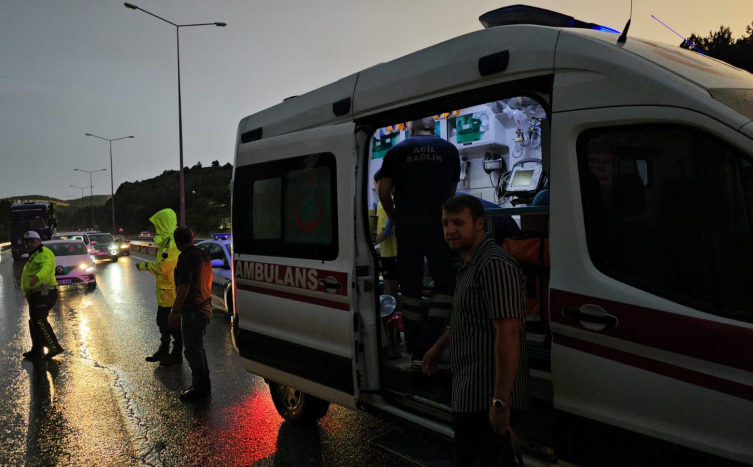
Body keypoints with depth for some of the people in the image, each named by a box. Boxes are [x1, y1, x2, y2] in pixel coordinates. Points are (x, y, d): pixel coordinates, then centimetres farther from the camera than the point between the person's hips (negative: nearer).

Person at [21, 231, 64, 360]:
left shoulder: (43, 253, -11)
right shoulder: (34, 255, 23)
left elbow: (46, 267, -33)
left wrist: (38, 276, -52)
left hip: (43, 293, -11)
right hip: (36, 294, 11)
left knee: (39, 321, -16)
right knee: (34, 322, 15)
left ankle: (54, 348, -13)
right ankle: (37, 351, 24)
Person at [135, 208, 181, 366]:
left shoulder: (173, 242, -21)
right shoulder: (167, 240, 14)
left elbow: (164, 266, -25)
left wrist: (144, 266, -12)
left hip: (171, 291, -10)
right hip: (165, 290, 10)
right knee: (163, 322, 20)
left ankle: (177, 355, 12)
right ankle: (163, 351, 33)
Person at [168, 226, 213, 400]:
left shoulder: (186, 258, -18)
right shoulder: (204, 254, 10)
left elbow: (184, 287, -23)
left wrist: (175, 311, -20)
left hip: (193, 311, -9)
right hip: (205, 307, 9)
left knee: (193, 350, 0)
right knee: (198, 348, 19)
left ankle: (199, 389, 8)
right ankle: (204, 385, 27)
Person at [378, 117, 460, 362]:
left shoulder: (396, 151, 11)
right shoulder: (449, 150, 13)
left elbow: (383, 192, 4)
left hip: (406, 221, 1)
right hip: (436, 220, -1)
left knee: (410, 285, 9)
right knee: (445, 282, 5)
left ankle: (415, 349, 13)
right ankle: (429, 348, -5)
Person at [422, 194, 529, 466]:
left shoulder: (494, 264, -18)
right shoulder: (469, 266, 14)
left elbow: (508, 332, -25)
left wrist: (500, 401, -28)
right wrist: (439, 347, 38)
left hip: (488, 401, -10)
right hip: (470, 397, 10)